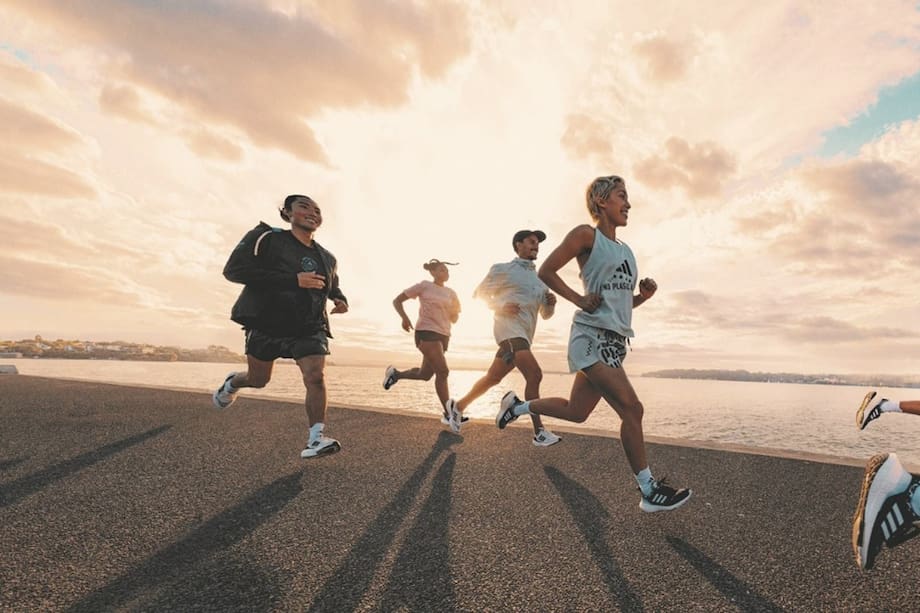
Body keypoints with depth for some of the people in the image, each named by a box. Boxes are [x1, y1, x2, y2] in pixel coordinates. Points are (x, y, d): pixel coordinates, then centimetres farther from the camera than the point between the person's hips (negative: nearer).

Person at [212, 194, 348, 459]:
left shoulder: (327, 258, 6)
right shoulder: (266, 237, -9)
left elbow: (332, 286, 25)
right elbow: (234, 270, -22)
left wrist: (340, 299, -1)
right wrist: (293, 279, -30)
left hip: (309, 328, 3)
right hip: (267, 323, -2)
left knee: (316, 376, -17)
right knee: (258, 379, 14)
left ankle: (316, 439, -13)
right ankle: (232, 383, 50)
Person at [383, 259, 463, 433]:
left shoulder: (451, 293, 14)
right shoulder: (424, 286, 0)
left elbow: (454, 319, 19)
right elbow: (397, 301, 3)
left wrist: (455, 310, -3)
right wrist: (404, 318, -13)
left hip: (443, 335, 7)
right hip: (426, 332, -7)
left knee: (425, 375, 11)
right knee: (442, 371, -14)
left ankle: (395, 374, 36)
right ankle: (449, 413, -6)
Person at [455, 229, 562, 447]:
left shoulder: (540, 279, 22)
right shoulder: (502, 269, 5)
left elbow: (546, 314, 22)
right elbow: (479, 294, 6)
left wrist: (551, 302, -2)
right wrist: (500, 306, -12)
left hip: (524, 335, 7)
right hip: (509, 327, -7)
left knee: (492, 378, 13)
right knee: (534, 374, -20)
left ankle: (459, 406, 30)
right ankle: (539, 432, -16)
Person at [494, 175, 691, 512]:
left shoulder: (625, 250, 21)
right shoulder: (586, 234, -2)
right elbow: (546, 271, -4)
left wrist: (643, 295, 6)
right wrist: (578, 299, -11)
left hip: (615, 340, 9)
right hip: (593, 336, -9)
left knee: (576, 411, 13)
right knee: (632, 408, -9)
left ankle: (517, 405, 32)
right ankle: (650, 491, 5)